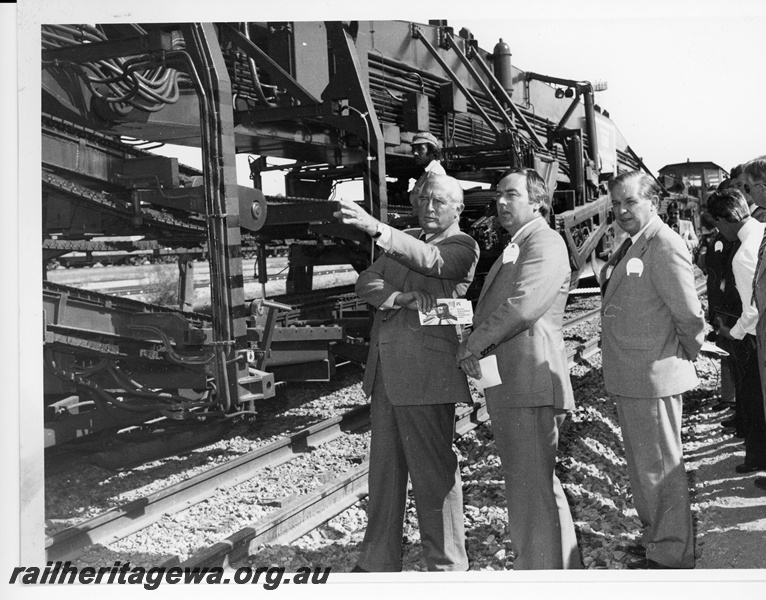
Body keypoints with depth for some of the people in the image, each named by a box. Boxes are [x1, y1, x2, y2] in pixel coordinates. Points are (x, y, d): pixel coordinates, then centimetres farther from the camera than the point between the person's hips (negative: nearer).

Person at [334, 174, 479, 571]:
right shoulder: (404, 241, 19)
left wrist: (375, 228, -38)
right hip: (385, 371, 7)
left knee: (434, 472, -2)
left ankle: (447, 566, 11)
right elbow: (366, 282, 7)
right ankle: (378, 562, 24)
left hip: (426, 374, -7)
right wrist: (400, 298, -14)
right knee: (384, 470, 13)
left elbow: (429, 260, -24)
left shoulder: (462, 247, -2)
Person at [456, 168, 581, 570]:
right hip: (508, 384, 10)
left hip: (531, 383, -10)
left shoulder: (545, 243, -9)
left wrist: (472, 344, -13)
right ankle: (560, 565, 32)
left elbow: (524, 306, -22)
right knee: (537, 484, 19)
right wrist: (475, 346, 4)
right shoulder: (513, 248, 23)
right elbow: (492, 309, 23)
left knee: (531, 487, -8)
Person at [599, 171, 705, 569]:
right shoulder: (630, 246, 11)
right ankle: (655, 539, 37)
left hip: (653, 376, -10)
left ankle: (672, 555, 17)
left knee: (660, 469, 3)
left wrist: (688, 352, -4)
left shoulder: (664, 245, -18)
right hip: (628, 378, 10)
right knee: (642, 466, 21)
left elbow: (689, 315, -19)